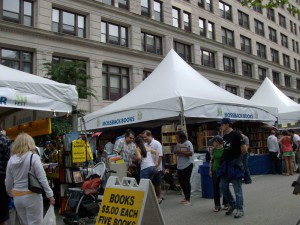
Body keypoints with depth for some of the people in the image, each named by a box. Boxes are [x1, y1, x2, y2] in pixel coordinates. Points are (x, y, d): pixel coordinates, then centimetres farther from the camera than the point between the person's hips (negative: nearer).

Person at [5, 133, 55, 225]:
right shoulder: (33, 157, -12)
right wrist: (50, 195, -7)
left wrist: (11, 194, 27)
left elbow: (8, 183, 9)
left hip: (17, 197, 5)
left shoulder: (11, 160, 2)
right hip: (32, 196, -5)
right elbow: (42, 178, -15)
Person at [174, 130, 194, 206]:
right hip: (180, 166, 7)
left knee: (186, 181, -3)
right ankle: (186, 197, 30)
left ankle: (188, 199, 7)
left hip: (187, 165, -7)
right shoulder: (178, 144, 9)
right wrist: (176, 152, -3)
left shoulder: (188, 143, -11)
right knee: (181, 181, 13)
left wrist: (181, 151, -21)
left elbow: (191, 153, -20)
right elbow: (175, 152, 20)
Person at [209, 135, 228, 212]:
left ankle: (226, 204, 23)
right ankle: (217, 205, 12)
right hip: (215, 171, 4)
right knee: (216, 189, 4)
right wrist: (210, 170, 11)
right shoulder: (214, 150, 7)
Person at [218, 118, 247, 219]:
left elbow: (244, 150, -11)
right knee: (223, 187, 11)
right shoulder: (224, 136, 11)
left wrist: (236, 156, 2)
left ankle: (240, 209, 14)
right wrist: (225, 158, 10)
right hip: (225, 165, 8)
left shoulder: (236, 135, -11)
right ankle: (232, 204, 29)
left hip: (235, 165, -8)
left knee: (237, 189, 1)